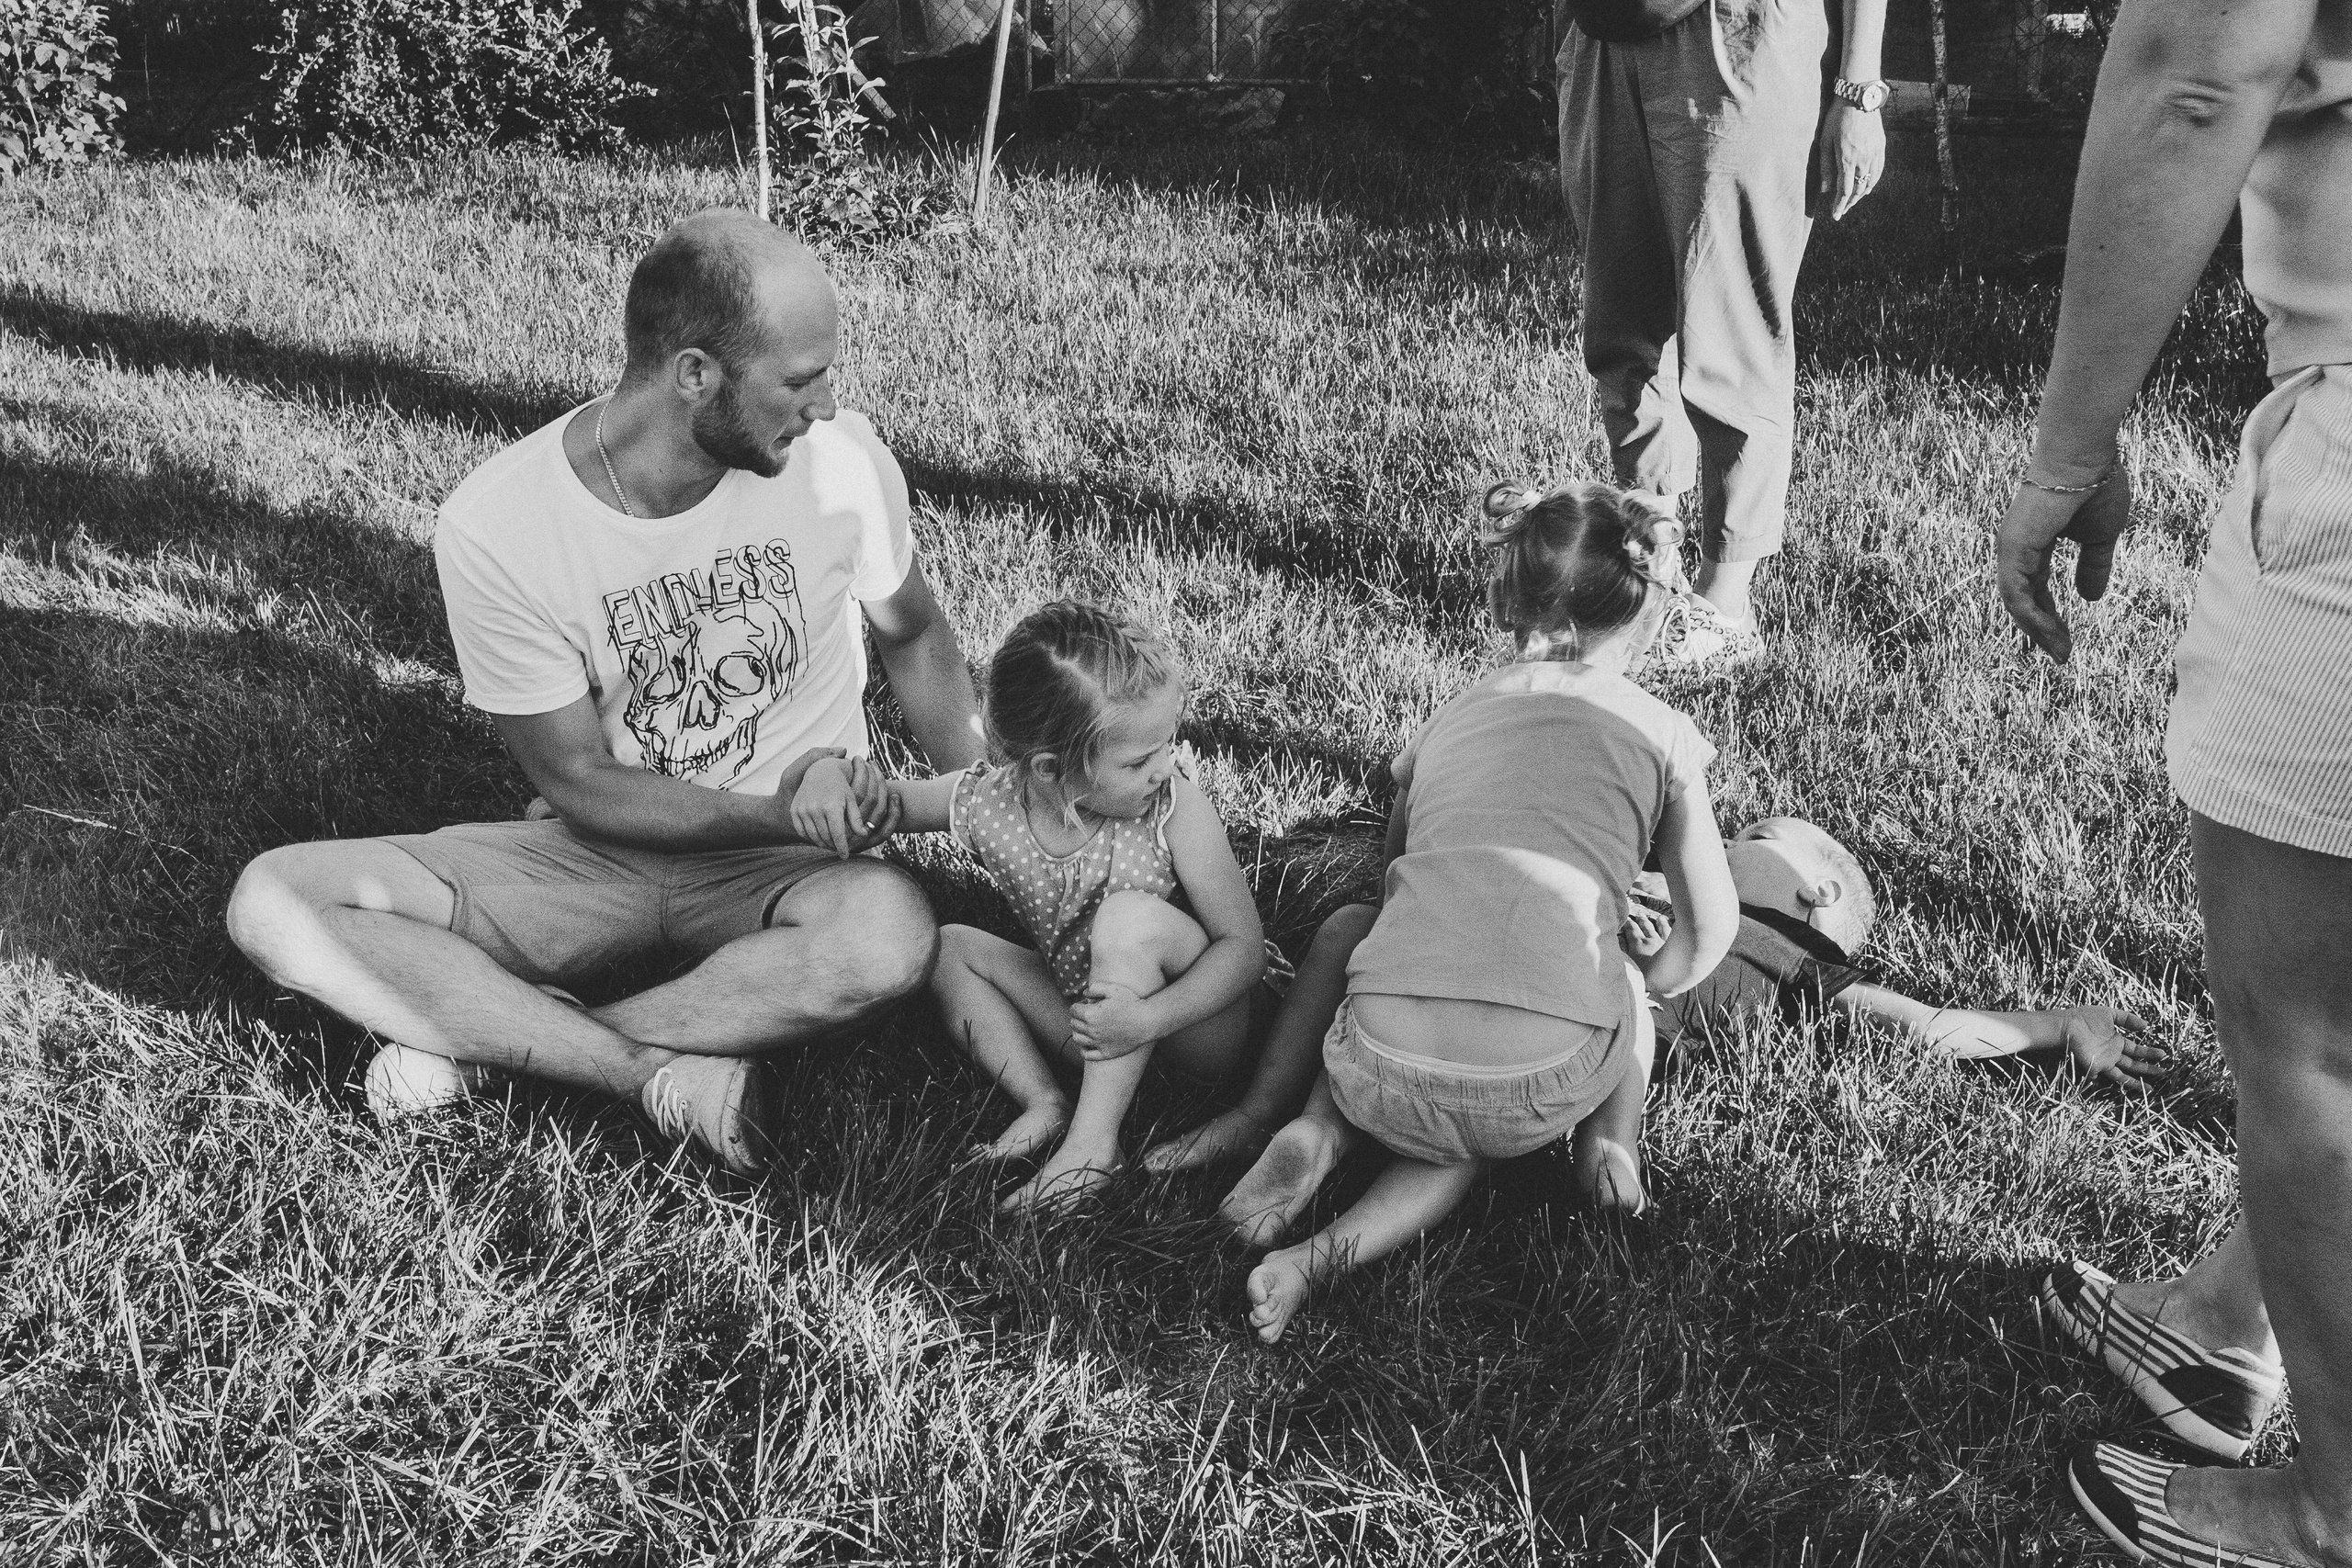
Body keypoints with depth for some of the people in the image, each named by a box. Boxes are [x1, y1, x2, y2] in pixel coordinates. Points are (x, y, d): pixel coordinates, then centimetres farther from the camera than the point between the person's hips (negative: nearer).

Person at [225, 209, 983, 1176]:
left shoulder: (840, 459, -12)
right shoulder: (495, 526, -16)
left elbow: (914, 637, 8)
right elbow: (578, 785, -11)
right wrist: (777, 813, -25)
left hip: (787, 866, 0)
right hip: (593, 856, 0)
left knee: (890, 930, -37)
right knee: (272, 902, -19)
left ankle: (496, 1042, -19)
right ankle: (664, 1076, -25)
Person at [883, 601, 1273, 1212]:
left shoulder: (1177, 811, -24)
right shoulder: (987, 802, -16)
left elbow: (1245, 947, -21)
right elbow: (897, 799, 4)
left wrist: (1148, 1018, -36)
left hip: (1198, 1024, -4)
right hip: (1089, 1012, 5)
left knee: (1131, 915, -32)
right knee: (948, 947, -1)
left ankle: (1093, 1140, -27)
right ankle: (1046, 1104, -13)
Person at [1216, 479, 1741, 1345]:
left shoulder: (1446, 720, 22)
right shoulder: (1658, 731, 14)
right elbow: (1710, 928, 18)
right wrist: (1642, 994, 38)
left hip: (1384, 1071, 3)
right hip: (1543, 1081, -3)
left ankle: (1322, 1127, 9)